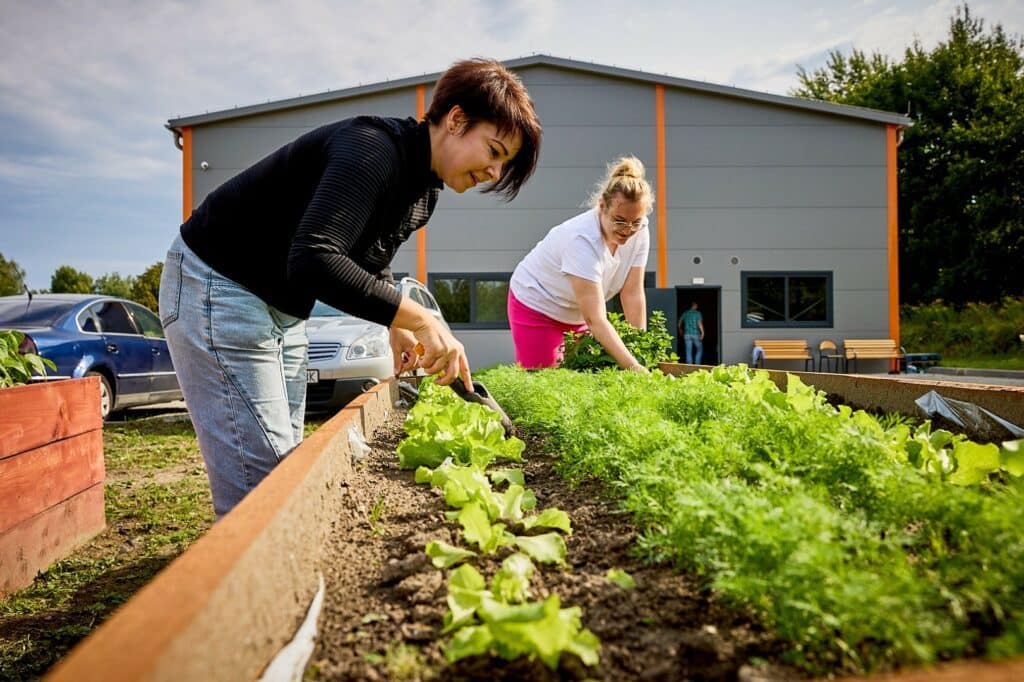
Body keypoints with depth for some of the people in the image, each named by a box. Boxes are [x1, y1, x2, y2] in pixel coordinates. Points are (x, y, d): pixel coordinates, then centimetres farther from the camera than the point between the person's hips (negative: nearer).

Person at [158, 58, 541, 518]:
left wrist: (398, 326, 1)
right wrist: (419, 317, -35)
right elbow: (312, 261, -38)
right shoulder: (374, 149, -25)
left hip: (282, 307, 9)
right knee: (260, 482, -11)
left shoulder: (423, 190, 4)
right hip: (218, 288, -9)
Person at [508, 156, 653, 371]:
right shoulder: (583, 239, -36)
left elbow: (633, 294, -14)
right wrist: (634, 368, -45)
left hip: (577, 314, 7)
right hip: (536, 305, -6)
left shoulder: (639, 232, -17)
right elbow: (595, 319, -41)